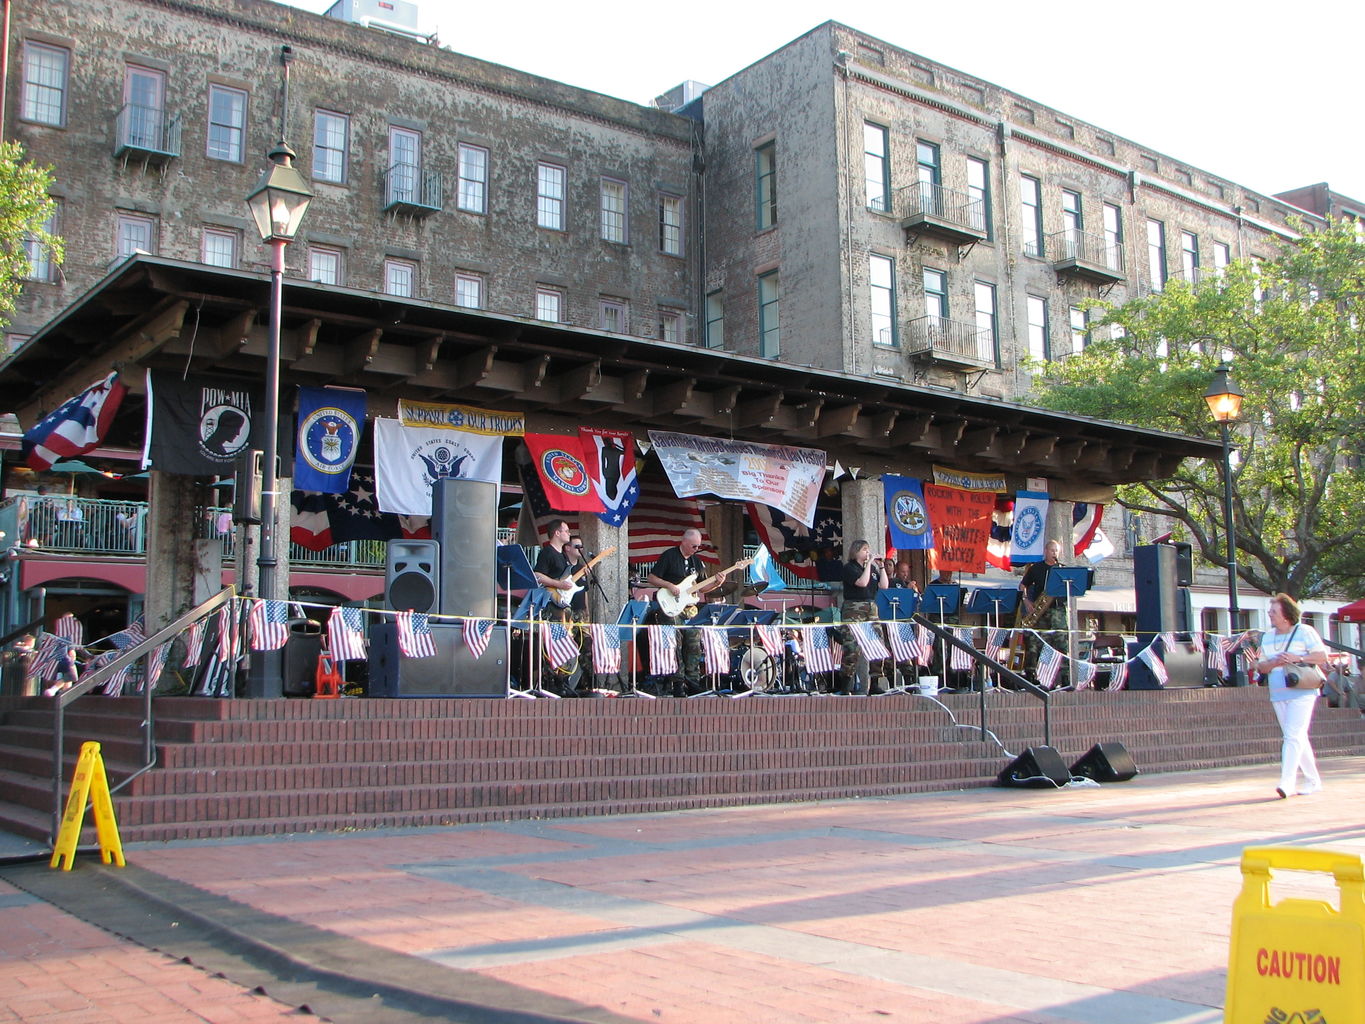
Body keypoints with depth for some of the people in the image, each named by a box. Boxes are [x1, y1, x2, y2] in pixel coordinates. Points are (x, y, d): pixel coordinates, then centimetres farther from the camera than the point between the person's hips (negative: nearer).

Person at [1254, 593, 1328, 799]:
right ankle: (1313, 781, 20)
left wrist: (1297, 658, -19)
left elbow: (1322, 656, -7)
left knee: (1293, 736, -15)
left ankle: (1287, 782, -20)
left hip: (1302, 692, -6)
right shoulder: (1267, 637, 13)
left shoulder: (1305, 632, -3)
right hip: (1278, 695, 6)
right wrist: (1274, 663, -9)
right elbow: (1260, 666, 12)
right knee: (1298, 738, 11)